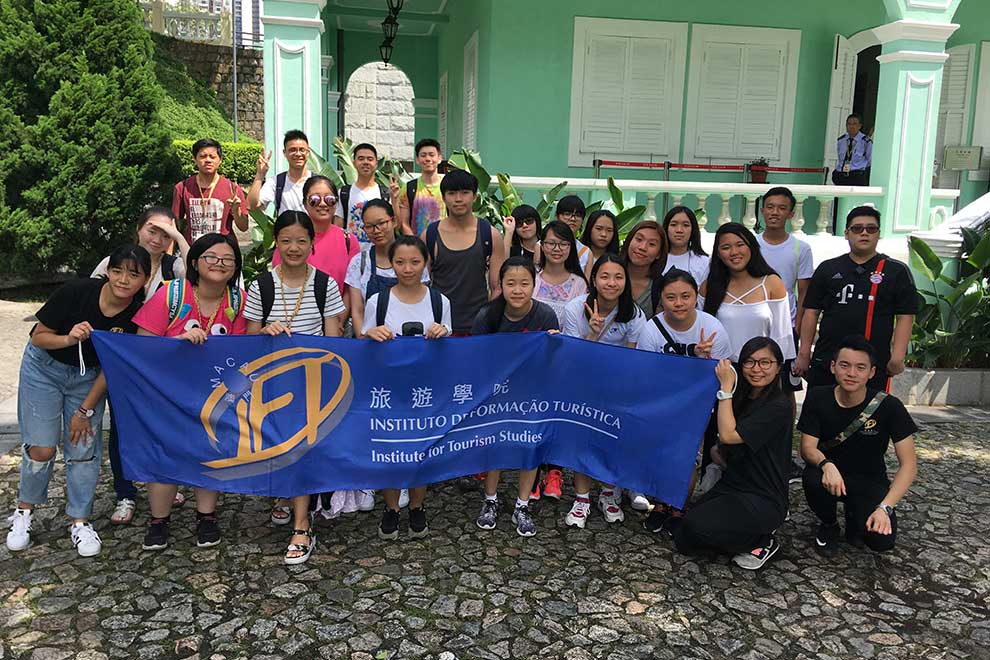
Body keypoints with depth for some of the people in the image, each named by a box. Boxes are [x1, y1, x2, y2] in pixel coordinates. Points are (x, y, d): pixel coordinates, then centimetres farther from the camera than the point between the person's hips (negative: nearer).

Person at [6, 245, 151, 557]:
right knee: (42, 448, -4)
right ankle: (23, 511, 22)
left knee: (84, 448, -2)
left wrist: (85, 410, -11)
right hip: (44, 369, -1)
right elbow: (38, 337, -14)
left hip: (89, 377, 2)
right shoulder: (76, 291, -26)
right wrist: (69, 339, -35)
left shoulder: (137, 315, -21)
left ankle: (80, 521, 16)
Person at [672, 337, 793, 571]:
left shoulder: (778, 407, -16)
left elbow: (729, 435, -22)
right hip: (730, 485, 8)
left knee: (697, 526, -27)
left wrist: (726, 387, -17)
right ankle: (748, 533, 13)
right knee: (683, 540, -6)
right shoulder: (741, 398, 10)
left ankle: (762, 540, -1)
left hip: (764, 499, -8)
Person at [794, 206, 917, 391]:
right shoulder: (827, 269, 11)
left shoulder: (896, 271, 7)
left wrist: (897, 358, -9)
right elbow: (811, 312, 10)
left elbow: (905, 317, 2)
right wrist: (804, 354, 4)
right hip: (825, 363, 2)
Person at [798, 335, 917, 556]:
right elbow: (807, 447, -13)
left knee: (882, 539, -26)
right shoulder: (817, 398, -11)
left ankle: (854, 514, 12)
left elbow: (908, 464, -15)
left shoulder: (888, 406, -16)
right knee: (814, 479, -35)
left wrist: (885, 507, -28)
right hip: (831, 473, 1)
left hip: (869, 481, -1)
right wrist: (826, 464, -37)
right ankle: (828, 525, 1)